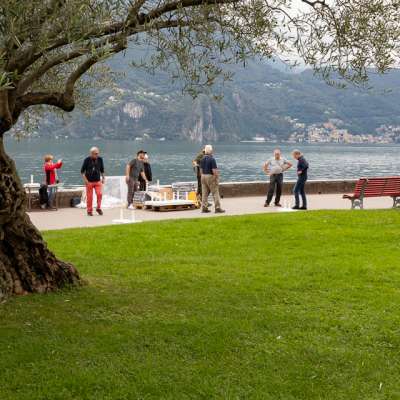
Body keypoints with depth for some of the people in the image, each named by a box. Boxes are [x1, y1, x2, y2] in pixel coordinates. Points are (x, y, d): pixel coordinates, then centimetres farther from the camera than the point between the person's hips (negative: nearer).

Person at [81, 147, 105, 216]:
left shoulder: (100, 159, 1)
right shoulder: (87, 160, -7)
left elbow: (102, 170, 15)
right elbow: (82, 171, -2)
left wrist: (103, 178, 10)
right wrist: (85, 180, -9)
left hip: (98, 181, 2)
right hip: (89, 182, -2)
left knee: (99, 194, -16)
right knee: (89, 197, 0)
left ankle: (98, 208, 2)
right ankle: (89, 211, 12)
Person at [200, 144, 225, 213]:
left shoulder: (202, 159, 6)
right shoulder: (212, 159, -16)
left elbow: (201, 169, 10)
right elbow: (214, 170, -19)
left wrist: (203, 176, 18)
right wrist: (217, 178, -11)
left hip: (203, 176, 7)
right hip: (211, 177, -7)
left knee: (204, 193, 8)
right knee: (215, 193, -1)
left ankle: (204, 208, 8)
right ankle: (217, 208, -1)